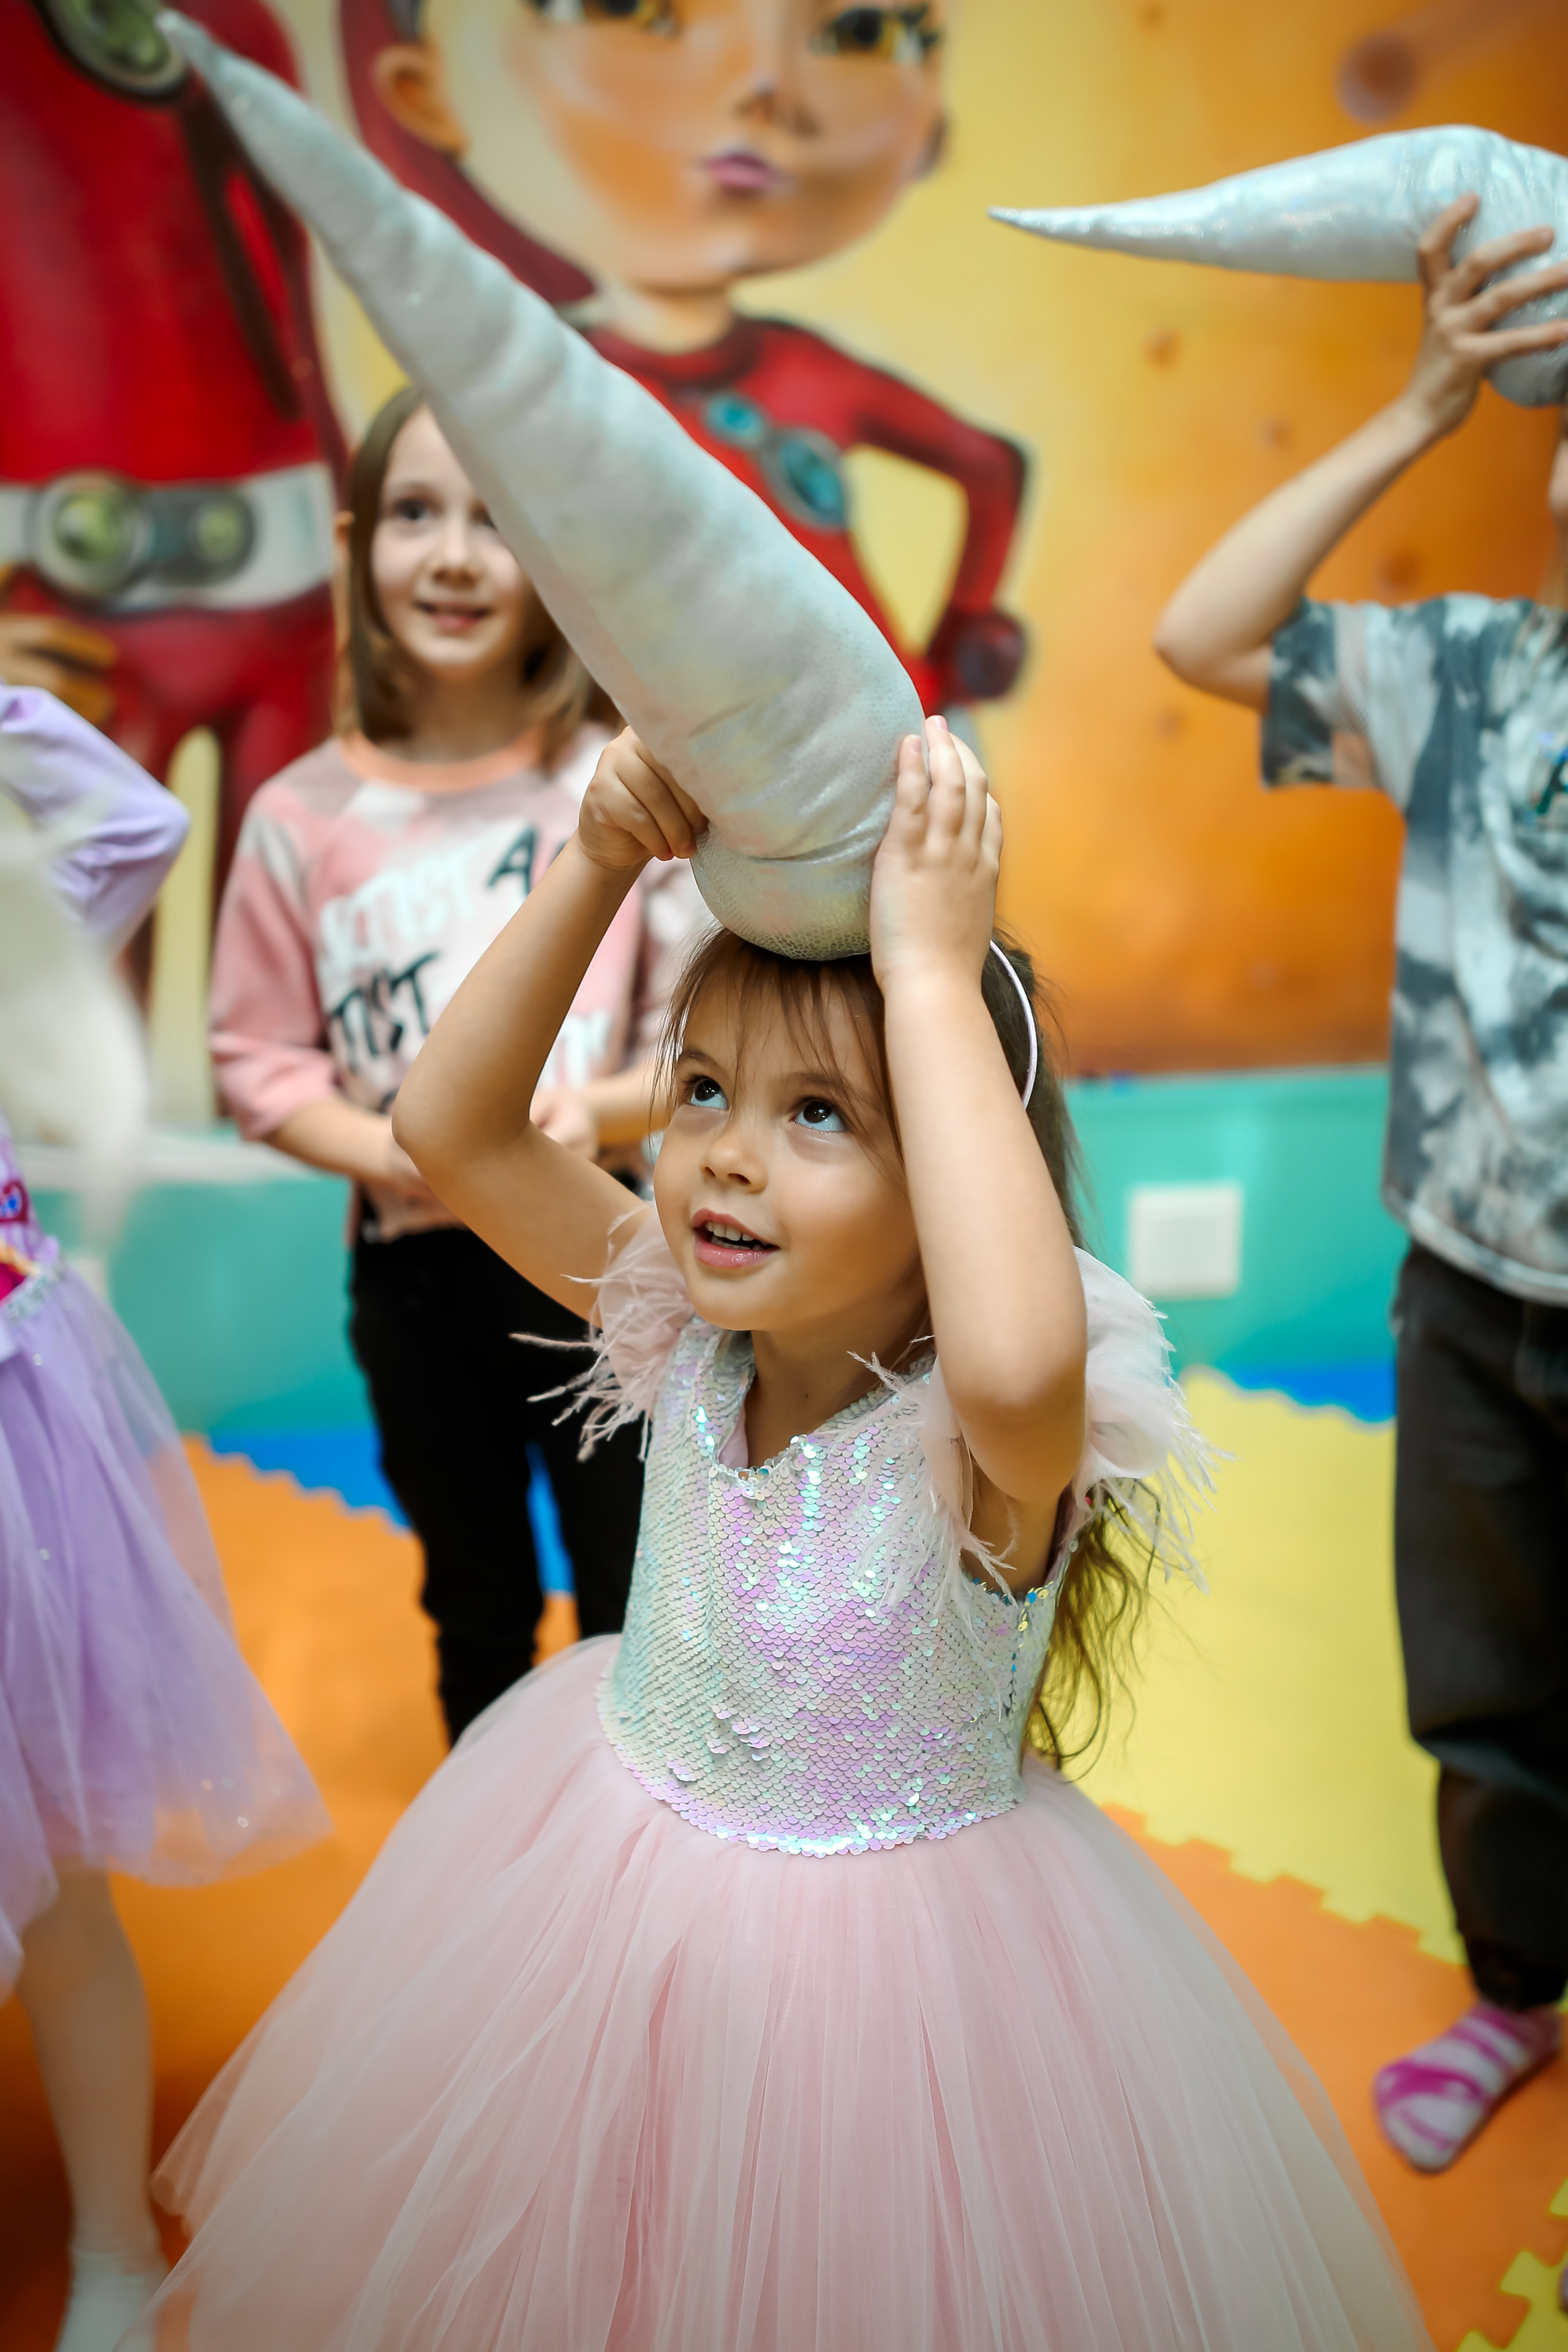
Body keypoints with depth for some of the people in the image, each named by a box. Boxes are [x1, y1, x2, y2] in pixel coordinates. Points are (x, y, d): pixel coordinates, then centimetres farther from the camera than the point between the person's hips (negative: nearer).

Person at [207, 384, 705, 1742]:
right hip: (414, 1271, 2)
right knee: (476, 1607, 23)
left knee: (631, 1608, 15)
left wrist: (596, 1112, -26)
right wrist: (422, 1158, -18)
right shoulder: (303, 815, -7)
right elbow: (260, 1064, -3)